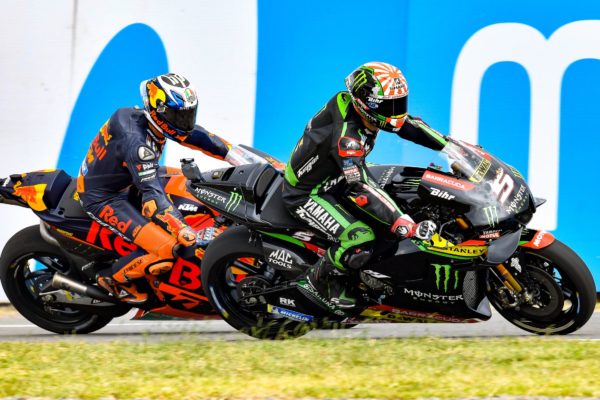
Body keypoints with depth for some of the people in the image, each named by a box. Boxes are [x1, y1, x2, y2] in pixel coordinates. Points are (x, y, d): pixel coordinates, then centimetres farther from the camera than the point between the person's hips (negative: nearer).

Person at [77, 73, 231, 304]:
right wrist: (182, 231, -38)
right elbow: (152, 194, -35)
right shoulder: (136, 142, -32)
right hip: (102, 198, -10)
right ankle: (113, 279, 0)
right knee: (167, 250, -21)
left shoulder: (149, 119, -5)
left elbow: (195, 135, 4)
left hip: (124, 184, 10)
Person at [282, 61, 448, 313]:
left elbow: (408, 125, 4)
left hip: (336, 180, 10)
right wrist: (408, 228, -45)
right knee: (361, 239, -29)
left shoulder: (355, 106, -11)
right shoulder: (346, 135, -36)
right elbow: (360, 189, -41)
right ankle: (317, 282, -4)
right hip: (306, 195, -10)